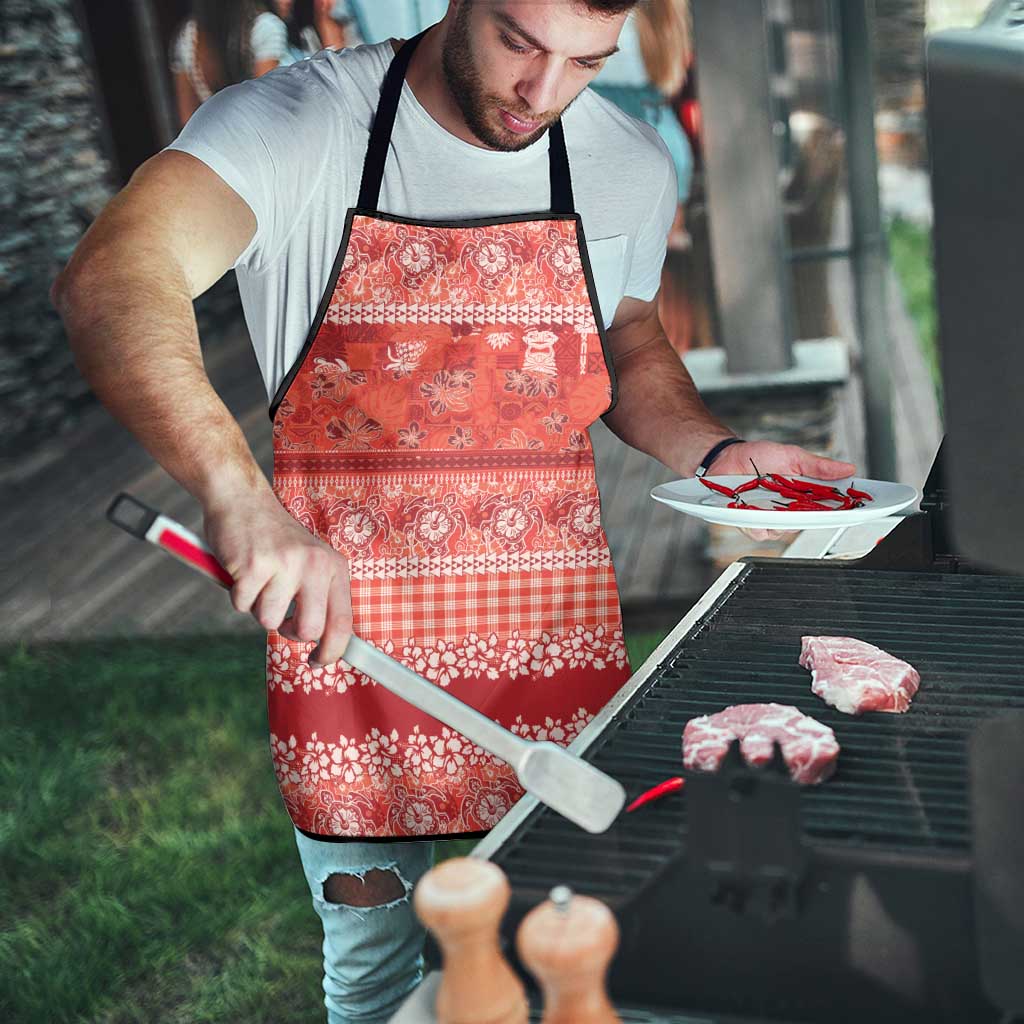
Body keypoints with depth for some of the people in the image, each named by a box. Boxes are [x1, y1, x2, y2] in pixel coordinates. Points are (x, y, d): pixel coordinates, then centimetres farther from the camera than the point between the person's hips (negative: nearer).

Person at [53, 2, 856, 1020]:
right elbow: (109, 282, -29)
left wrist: (717, 454, -2)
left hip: (553, 633, 3)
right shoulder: (297, 124, -12)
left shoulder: (630, 165, 2)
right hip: (344, 626, -2)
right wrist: (239, 495, -45)